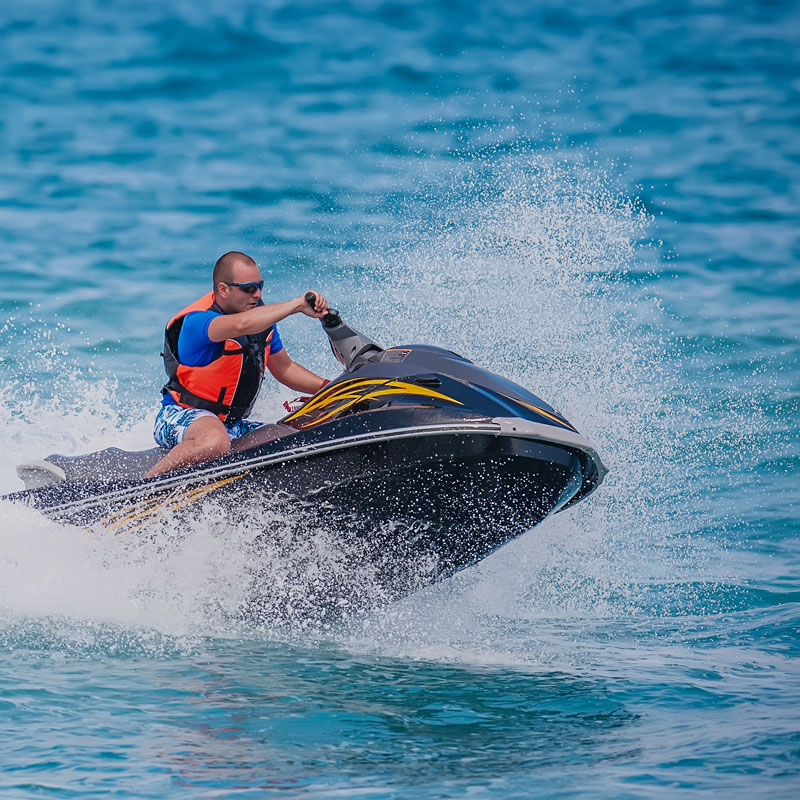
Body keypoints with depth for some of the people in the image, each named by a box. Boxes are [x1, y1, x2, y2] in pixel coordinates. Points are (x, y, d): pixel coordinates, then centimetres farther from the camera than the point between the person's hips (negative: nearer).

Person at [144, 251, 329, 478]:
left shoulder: (262, 317, 5)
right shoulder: (196, 321, -21)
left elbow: (285, 368, 19)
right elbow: (242, 324, -42)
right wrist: (298, 304, -38)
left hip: (231, 423, 8)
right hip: (182, 417, -8)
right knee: (215, 443, -42)